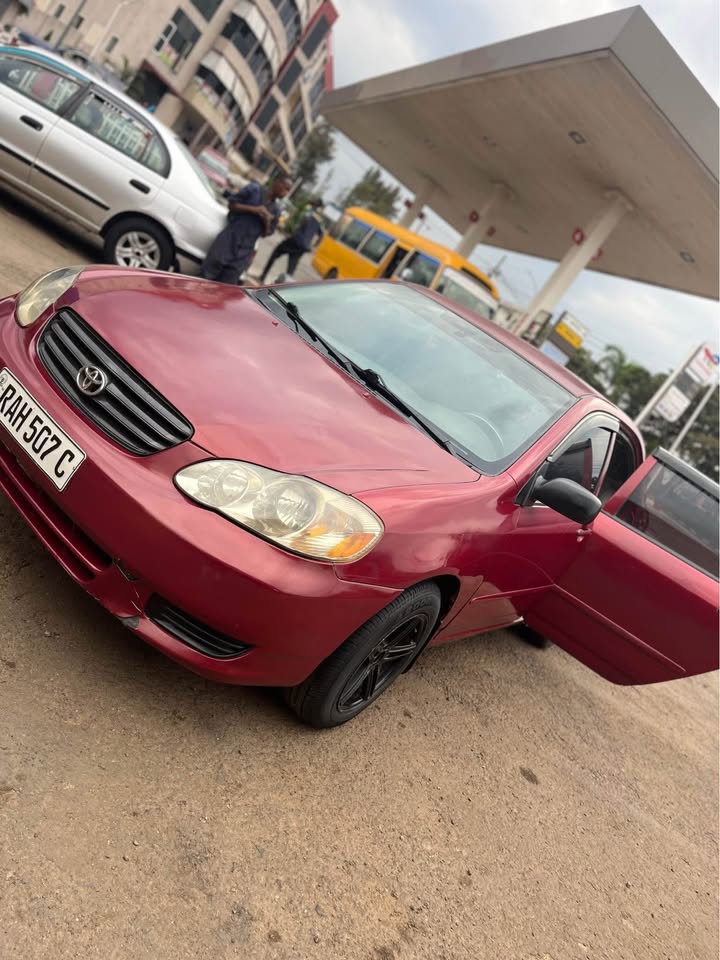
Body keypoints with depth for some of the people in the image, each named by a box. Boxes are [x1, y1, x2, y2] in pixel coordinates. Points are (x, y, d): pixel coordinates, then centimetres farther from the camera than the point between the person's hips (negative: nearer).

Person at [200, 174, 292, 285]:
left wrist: (267, 222, -7)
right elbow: (231, 204, -2)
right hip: (229, 239, -3)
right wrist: (253, 209, -13)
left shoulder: (275, 211, 11)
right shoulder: (254, 189, 1)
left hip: (245, 251, 3)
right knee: (207, 275, -1)